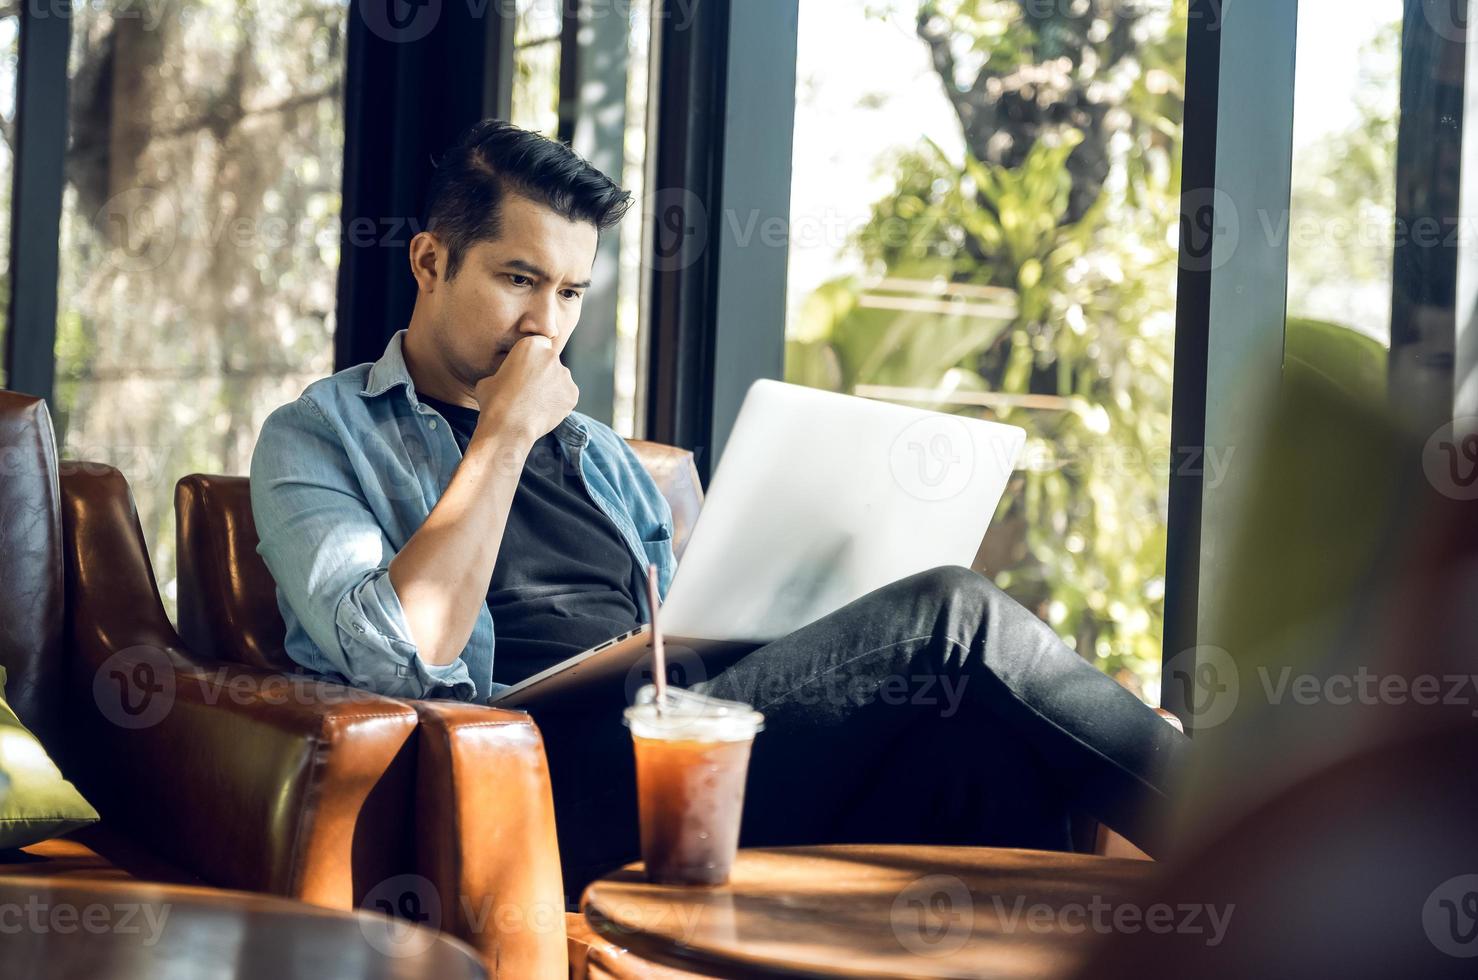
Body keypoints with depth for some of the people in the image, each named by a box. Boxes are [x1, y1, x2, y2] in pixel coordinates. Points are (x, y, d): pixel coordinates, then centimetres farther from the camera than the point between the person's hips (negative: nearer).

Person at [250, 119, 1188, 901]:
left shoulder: (599, 455, 29)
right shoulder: (320, 437, 10)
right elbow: (400, 655, -9)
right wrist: (503, 435, -4)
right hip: (564, 787, -6)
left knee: (988, 742, -27)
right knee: (954, 618, -19)